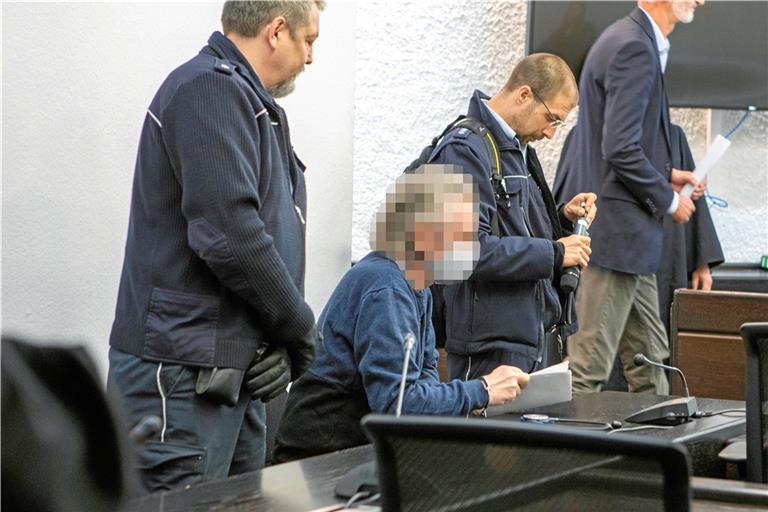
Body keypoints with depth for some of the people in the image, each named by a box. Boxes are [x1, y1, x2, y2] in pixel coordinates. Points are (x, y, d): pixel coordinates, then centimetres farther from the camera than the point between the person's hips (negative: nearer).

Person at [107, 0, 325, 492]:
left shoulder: (254, 104, 19)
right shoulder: (211, 89, -13)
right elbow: (229, 235, -23)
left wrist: (282, 343, 2)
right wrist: (300, 329, -10)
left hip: (235, 374, 10)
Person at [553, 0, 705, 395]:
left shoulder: (632, 40, 15)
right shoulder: (635, 47, -17)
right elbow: (620, 150, -23)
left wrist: (666, 174, 12)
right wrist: (668, 200, -10)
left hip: (627, 234, 11)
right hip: (613, 229, -11)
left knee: (650, 360, 18)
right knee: (587, 369, -4)